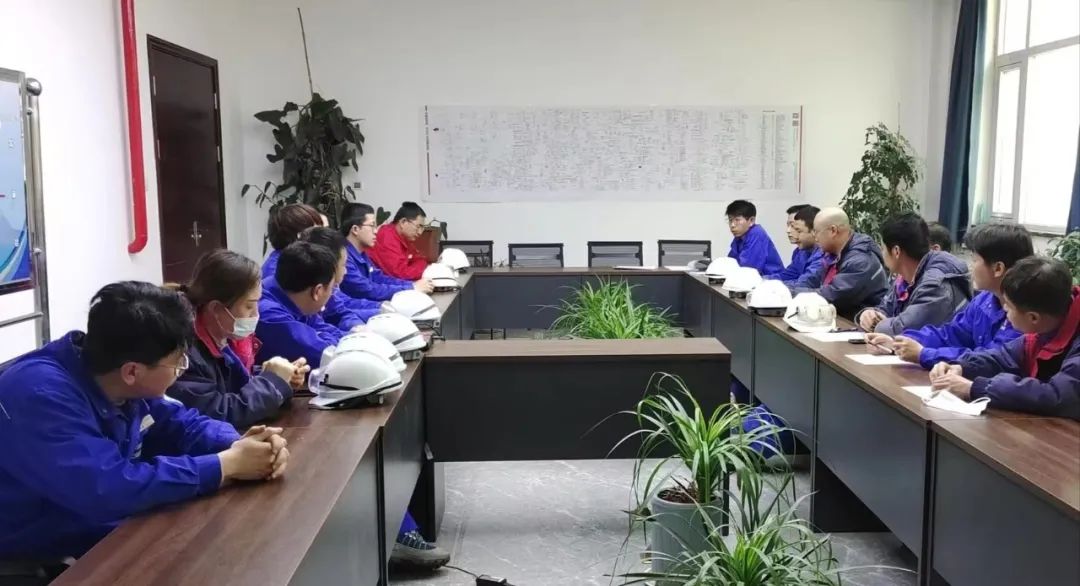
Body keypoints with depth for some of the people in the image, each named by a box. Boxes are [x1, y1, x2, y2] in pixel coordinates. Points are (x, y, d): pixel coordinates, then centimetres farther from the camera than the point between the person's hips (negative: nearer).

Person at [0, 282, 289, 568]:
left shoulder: (123, 383, -3)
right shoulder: (39, 394, -28)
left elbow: (182, 424, 8)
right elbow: (108, 490, -36)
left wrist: (237, 446, -14)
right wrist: (226, 465, -29)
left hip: (109, 534, 8)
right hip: (39, 563, -7)